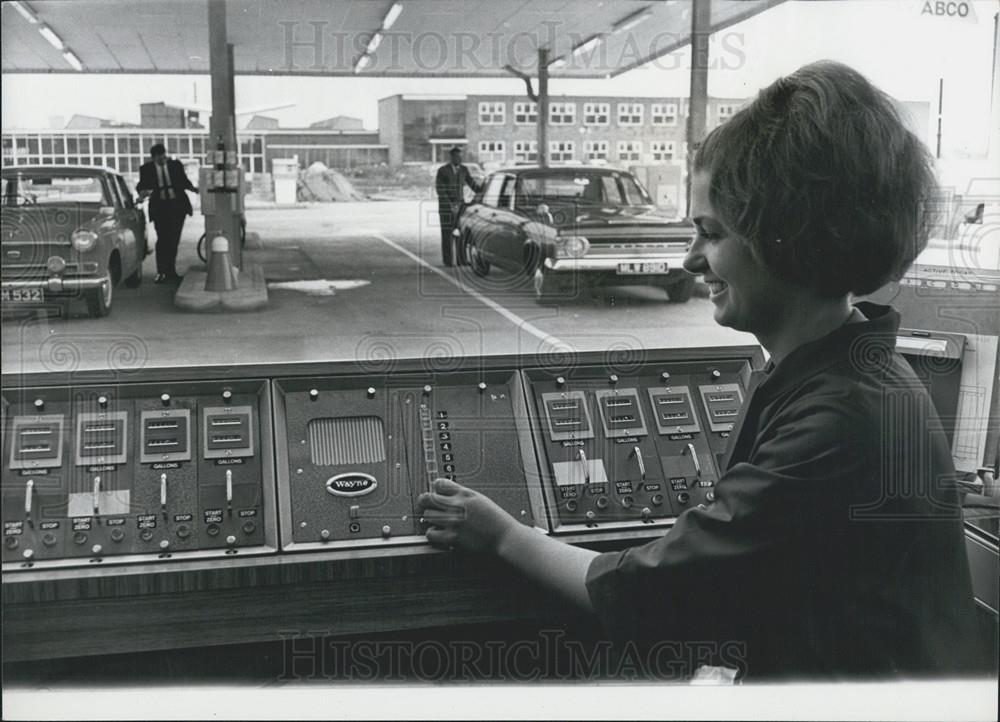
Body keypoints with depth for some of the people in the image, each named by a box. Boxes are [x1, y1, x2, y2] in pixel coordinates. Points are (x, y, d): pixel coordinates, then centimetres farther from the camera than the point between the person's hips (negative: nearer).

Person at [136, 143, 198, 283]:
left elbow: (184, 181, 8)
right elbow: (142, 184, 6)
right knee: (162, 239, -9)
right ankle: (161, 272, -4)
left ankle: (170, 272, 18)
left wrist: (192, 188, -11)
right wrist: (142, 191, -16)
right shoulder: (146, 169, 3)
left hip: (177, 205, 2)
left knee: (174, 239, 6)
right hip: (159, 207, -2)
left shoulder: (176, 165, 5)